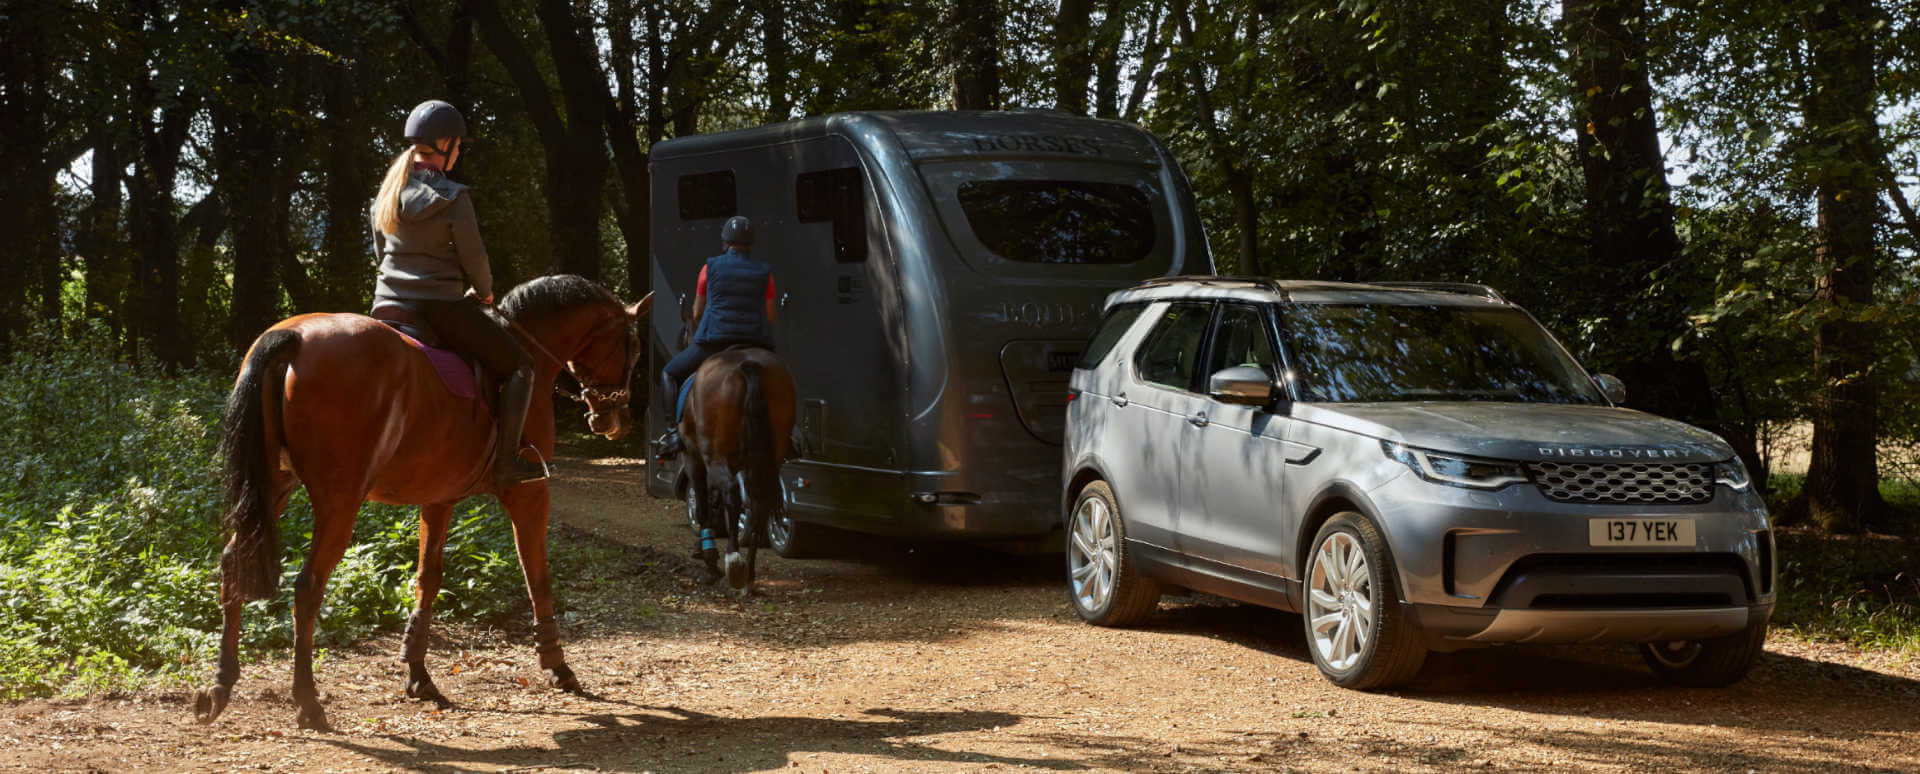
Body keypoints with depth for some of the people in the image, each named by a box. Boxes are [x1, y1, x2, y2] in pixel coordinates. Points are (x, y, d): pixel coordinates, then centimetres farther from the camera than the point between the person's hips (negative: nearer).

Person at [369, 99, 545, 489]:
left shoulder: (388, 192, 9)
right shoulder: (452, 197, -13)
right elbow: (474, 257, -8)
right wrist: (483, 292, 11)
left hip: (388, 307, 7)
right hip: (441, 307, -7)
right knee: (519, 365, 4)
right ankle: (506, 462, -8)